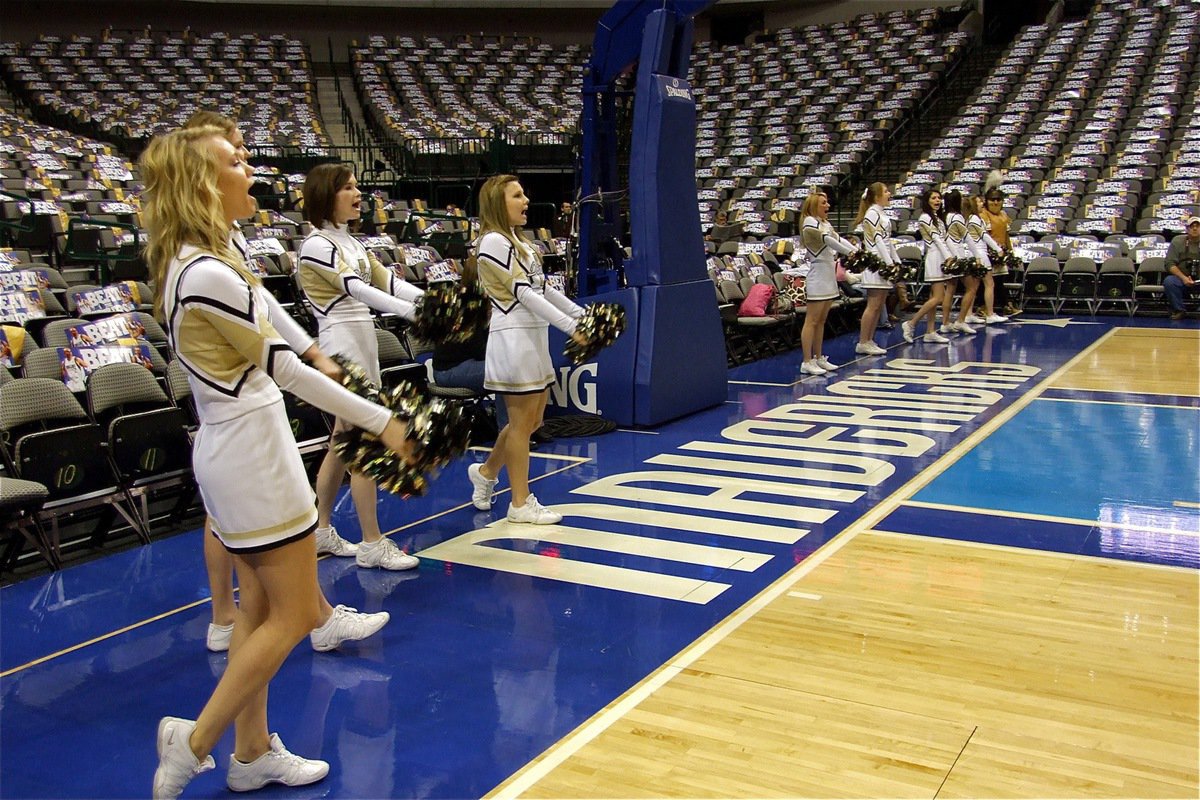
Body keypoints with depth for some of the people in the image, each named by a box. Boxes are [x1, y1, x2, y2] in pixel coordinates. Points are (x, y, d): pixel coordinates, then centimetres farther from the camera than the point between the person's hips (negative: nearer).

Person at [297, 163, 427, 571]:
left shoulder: (350, 242, 16)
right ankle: (372, 544, -1)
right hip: (341, 344, -9)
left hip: (363, 342, 9)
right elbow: (358, 290, -24)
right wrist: (414, 311, -35)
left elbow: (388, 281, 9)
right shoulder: (317, 245, -12)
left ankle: (321, 532, 24)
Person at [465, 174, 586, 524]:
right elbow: (523, 293, -17)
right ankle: (520, 503, 9)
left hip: (534, 336, 9)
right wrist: (570, 328, -19)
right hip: (513, 336, -9)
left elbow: (544, 288, 19)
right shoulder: (493, 242, -11)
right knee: (522, 421, -2)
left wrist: (583, 315, 13)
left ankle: (486, 472, 33)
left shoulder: (517, 242, 17)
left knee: (532, 419, 14)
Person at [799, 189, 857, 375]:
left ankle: (819, 358, 19)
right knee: (812, 321, -8)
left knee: (821, 320, 13)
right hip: (818, 276, -9)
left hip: (829, 275, 9)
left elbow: (839, 239, 10)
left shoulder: (826, 224, 18)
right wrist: (849, 253, -16)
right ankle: (807, 362, -7)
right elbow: (828, 240, -17)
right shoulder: (810, 222, -9)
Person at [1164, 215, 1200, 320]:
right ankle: (1178, 310, -12)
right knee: (1168, 281, -32)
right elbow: (1170, 264, -3)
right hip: (1182, 279, 0)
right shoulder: (1177, 241, 4)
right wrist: (1183, 278, -18)